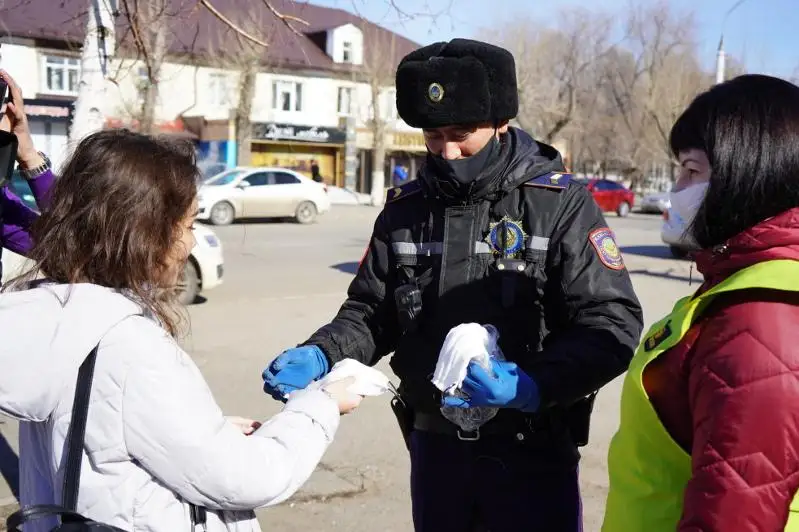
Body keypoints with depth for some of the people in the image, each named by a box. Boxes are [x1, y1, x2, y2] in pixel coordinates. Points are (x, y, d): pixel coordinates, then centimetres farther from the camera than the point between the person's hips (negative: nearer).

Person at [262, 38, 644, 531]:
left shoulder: (561, 204, -10)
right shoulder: (405, 208, 2)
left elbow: (612, 324, -14)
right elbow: (371, 311, 7)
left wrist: (534, 386, -29)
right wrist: (320, 354, -12)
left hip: (532, 452, -3)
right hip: (435, 444, 4)